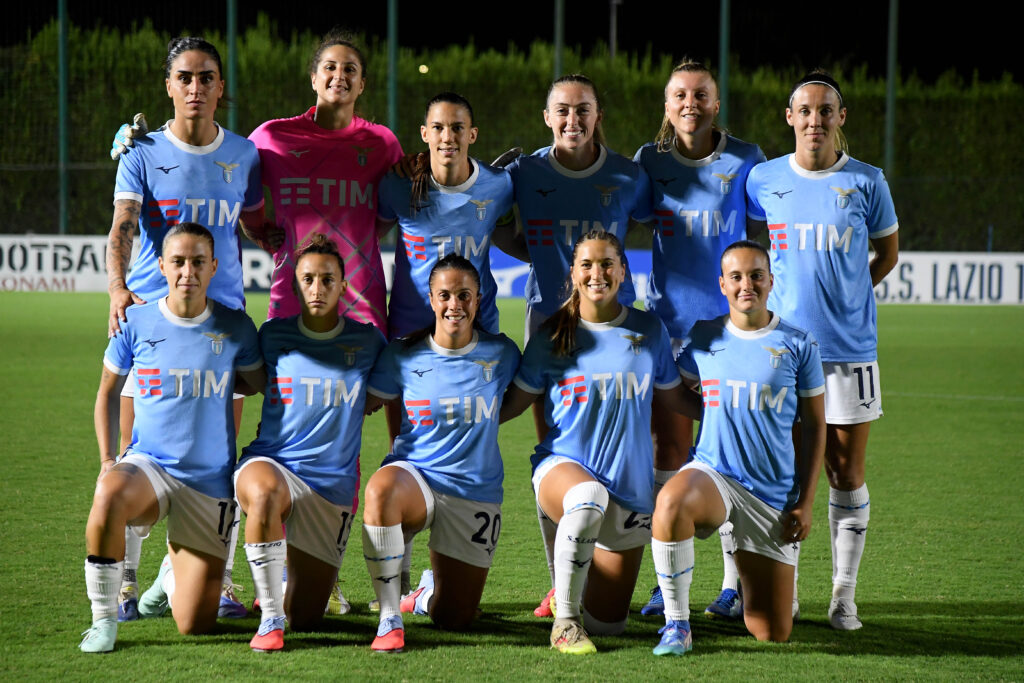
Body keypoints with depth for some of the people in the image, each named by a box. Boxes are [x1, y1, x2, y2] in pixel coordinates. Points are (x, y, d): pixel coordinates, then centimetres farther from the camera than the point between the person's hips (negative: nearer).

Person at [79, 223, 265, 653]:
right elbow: (108, 392, 11)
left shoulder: (235, 327, -3)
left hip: (210, 482, 1)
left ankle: (174, 568, 34)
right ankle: (103, 619, -20)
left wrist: (204, 383, 8)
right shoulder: (135, 322, -2)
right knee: (110, 495, -41)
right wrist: (107, 462, 1)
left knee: (196, 625, -4)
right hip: (148, 466, -1)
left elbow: (257, 384, 16)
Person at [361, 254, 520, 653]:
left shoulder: (501, 354, -1)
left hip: (477, 492, 2)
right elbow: (362, 405, 3)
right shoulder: (403, 356, -4)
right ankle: (389, 618, -30)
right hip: (415, 475, -2)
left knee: (454, 619, 3)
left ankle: (429, 591, 44)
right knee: (381, 487, -42)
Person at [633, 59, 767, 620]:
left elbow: (761, 242, 4)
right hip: (668, 322, 2)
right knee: (668, 452, 2)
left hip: (729, 323, -2)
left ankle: (737, 581, 8)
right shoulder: (650, 161, 5)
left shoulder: (745, 161, -1)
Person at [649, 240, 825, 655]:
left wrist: (805, 503, 0)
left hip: (774, 492, 0)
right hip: (712, 473, 0)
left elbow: (814, 426, 5)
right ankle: (676, 624, -25)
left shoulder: (797, 344, 0)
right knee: (671, 501, -40)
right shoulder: (704, 338, 3)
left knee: (771, 635, 1)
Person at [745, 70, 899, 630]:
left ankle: (844, 594, 9)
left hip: (850, 347, -1)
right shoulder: (764, 179, 2)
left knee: (846, 473, 1)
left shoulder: (866, 181, -1)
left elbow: (887, 252, 13)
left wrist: (843, 292, 5)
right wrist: (774, 293, 8)